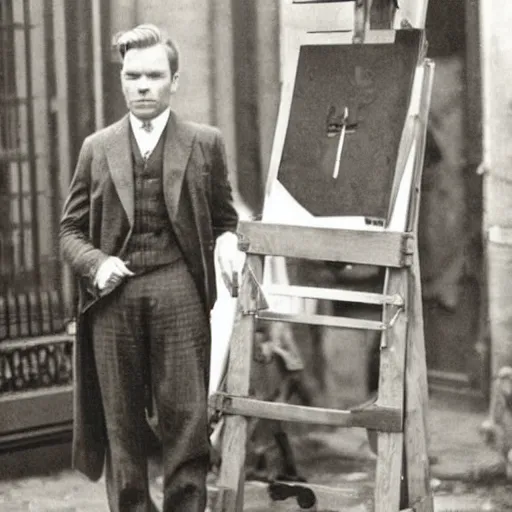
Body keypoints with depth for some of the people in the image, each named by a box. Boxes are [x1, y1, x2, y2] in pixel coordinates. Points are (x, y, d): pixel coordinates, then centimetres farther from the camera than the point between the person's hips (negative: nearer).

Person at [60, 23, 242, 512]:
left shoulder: (204, 143, 9)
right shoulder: (97, 148, 12)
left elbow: (224, 218, 15)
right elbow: (71, 229, 13)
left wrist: (226, 244, -7)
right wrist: (95, 264, -7)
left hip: (178, 292, -1)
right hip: (113, 295, 2)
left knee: (186, 417, -3)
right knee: (120, 422, 5)